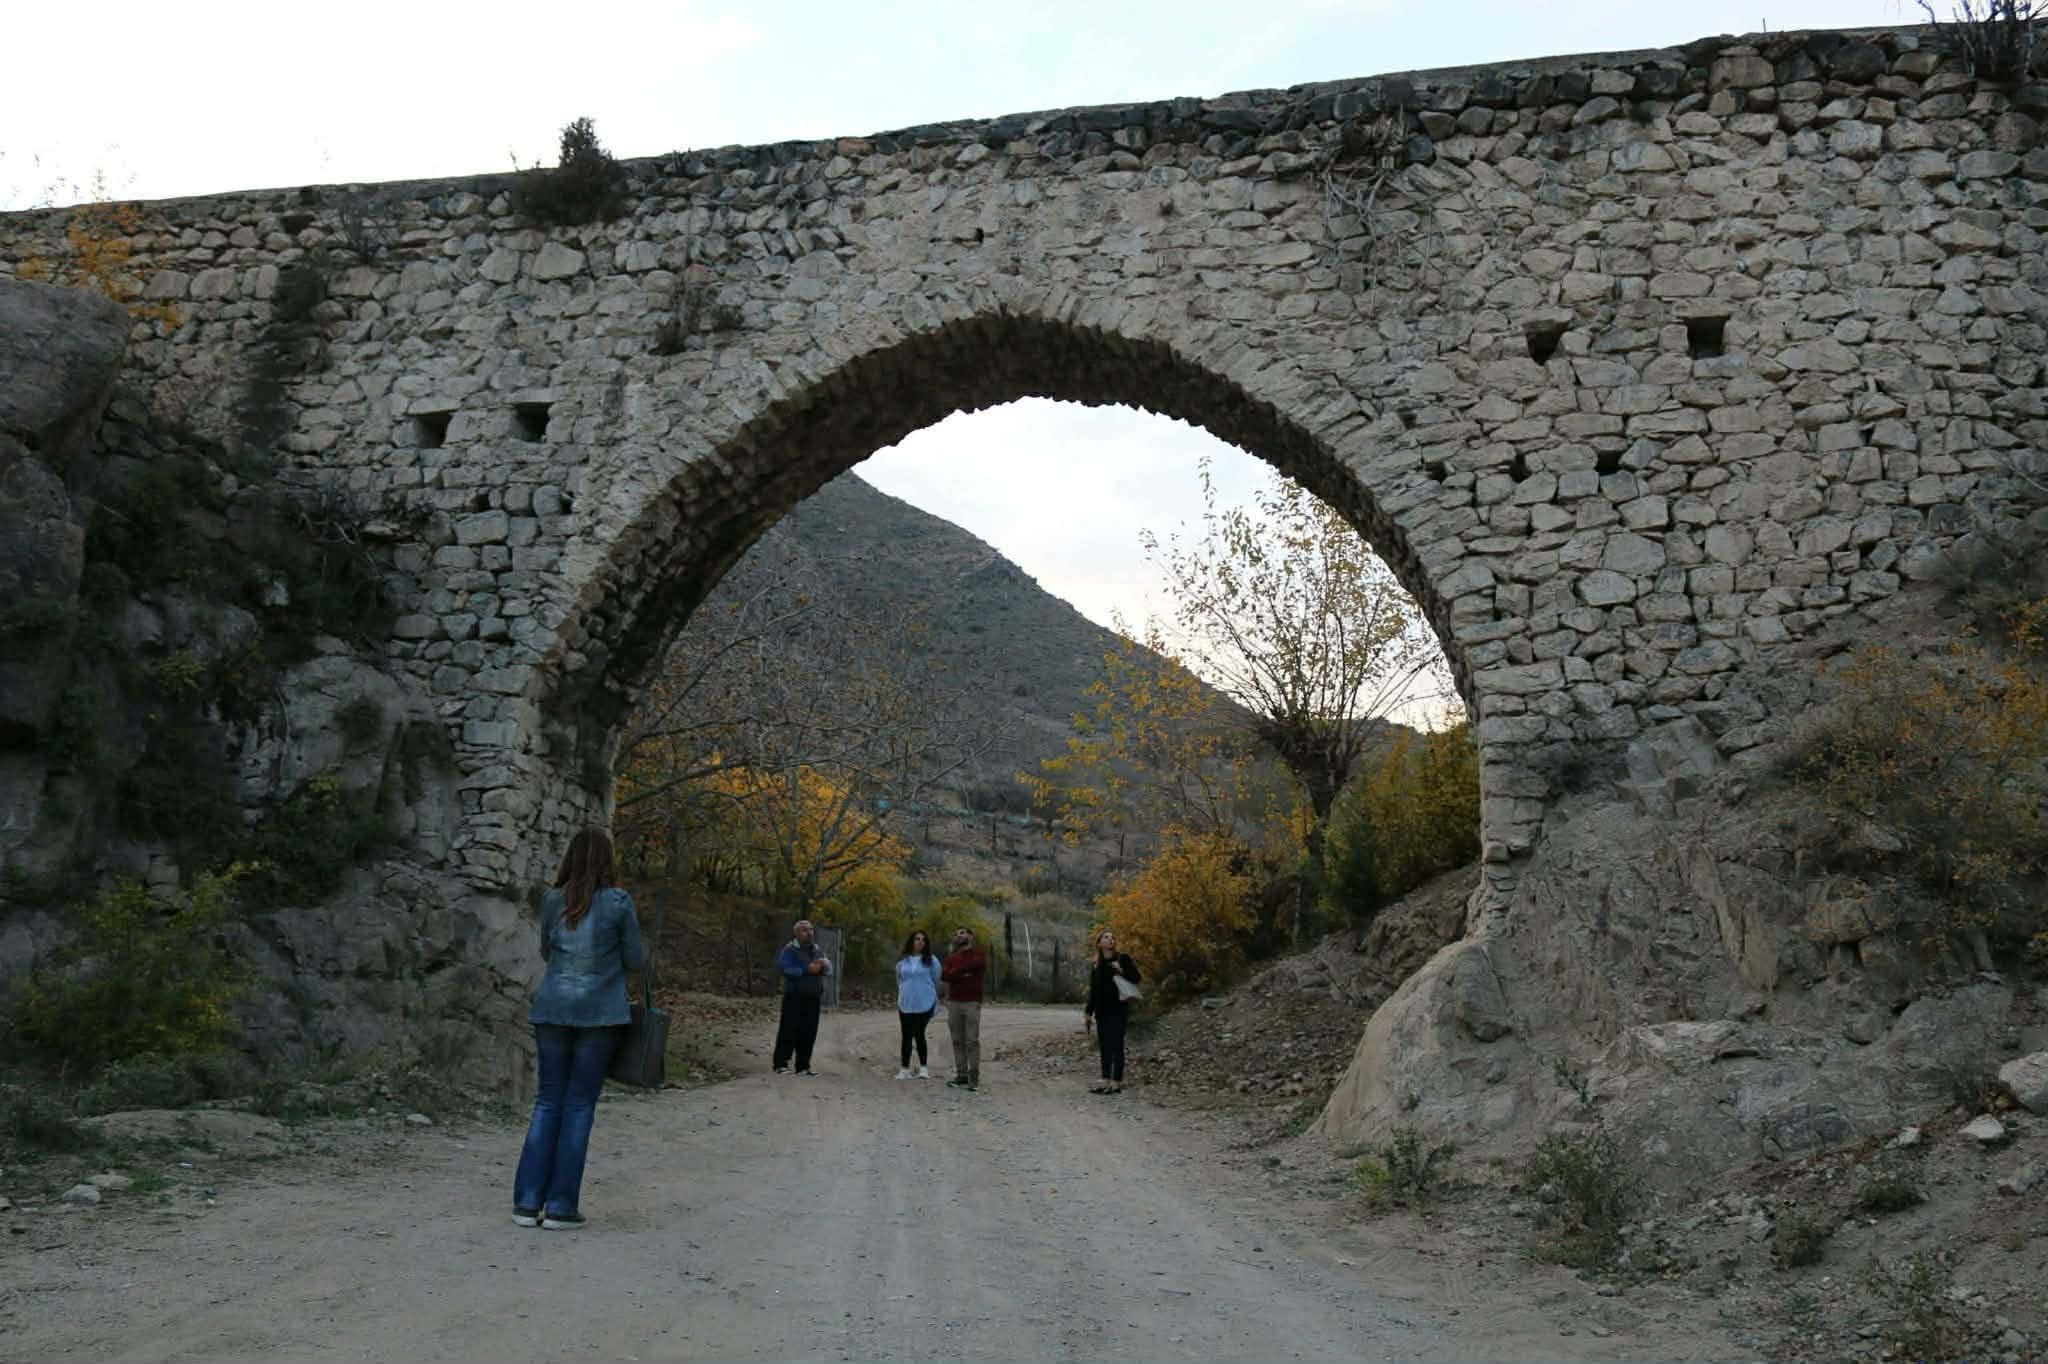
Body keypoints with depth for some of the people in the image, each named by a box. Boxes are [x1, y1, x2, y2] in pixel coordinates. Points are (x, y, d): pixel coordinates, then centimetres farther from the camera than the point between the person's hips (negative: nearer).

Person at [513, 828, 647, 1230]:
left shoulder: (552, 900, 4)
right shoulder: (617, 902, -7)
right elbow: (635, 960, 0)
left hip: (553, 1009, 3)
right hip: (599, 1013, -3)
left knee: (548, 1101, 11)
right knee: (579, 1105, 3)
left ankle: (528, 1202, 9)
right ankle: (561, 1207, 5)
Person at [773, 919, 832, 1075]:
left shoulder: (817, 950, 17)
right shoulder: (789, 950, -3)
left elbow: (829, 970, 14)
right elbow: (786, 969, -18)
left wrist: (824, 964, -9)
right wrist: (807, 969, -20)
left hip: (813, 998, 6)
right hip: (794, 997, -6)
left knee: (809, 1033, 5)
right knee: (789, 1031, -7)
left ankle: (803, 1066, 11)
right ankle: (780, 1064, -1)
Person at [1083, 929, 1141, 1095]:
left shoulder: (1123, 958, -1)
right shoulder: (1096, 965, 12)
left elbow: (1136, 977, -6)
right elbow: (1092, 990, 14)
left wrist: (1121, 970, -22)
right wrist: (1088, 1012, 11)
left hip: (1118, 1008, -5)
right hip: (1102, 1009, 5)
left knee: (1116, 1046, -5)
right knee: (1104, 1046, 7)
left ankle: (1116, 1083, -3)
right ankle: (1106, 1081, 13)